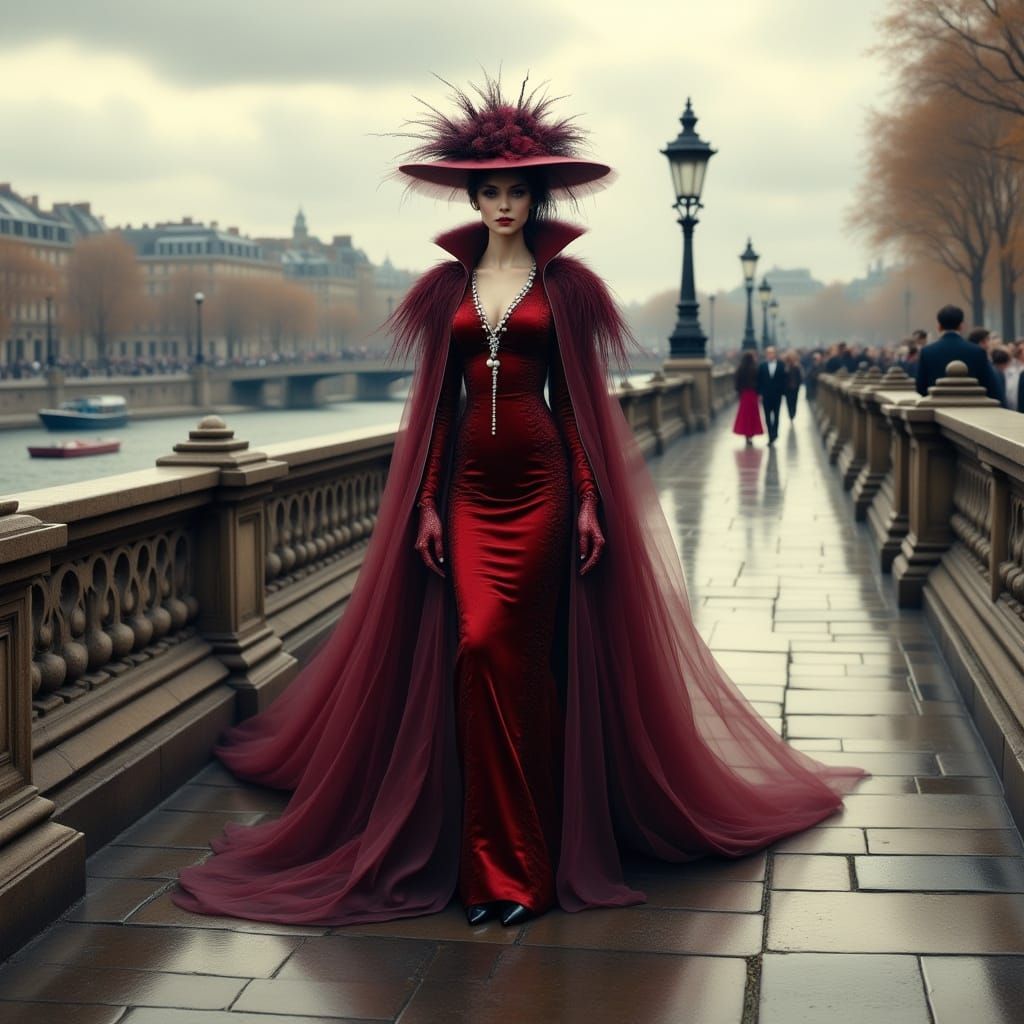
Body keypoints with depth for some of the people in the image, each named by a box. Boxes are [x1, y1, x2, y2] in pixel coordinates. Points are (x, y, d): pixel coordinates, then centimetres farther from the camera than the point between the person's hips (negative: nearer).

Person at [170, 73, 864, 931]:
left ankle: (510, 862, 7)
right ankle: (500, 861, 6)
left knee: (516, 656, -4)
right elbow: (435, 398, 9)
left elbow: (580, 397, 1)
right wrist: (424, 501, 2)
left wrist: (590, 499, -6)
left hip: (540, 482, -2)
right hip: (469, 485, 2)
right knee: (477, 650, -6)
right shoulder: (448, 285, 11)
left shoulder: (564, 283, 4)